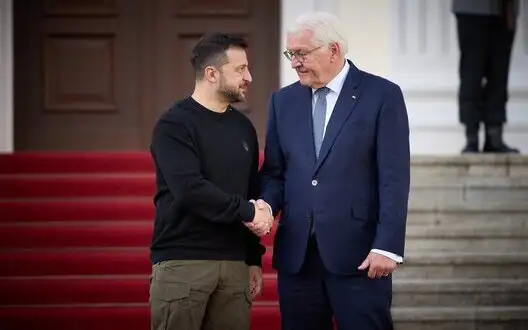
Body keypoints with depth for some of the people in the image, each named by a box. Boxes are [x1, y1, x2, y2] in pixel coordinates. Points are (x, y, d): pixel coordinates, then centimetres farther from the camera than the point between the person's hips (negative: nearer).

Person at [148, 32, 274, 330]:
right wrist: (246, 212, -13)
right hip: (182, 262, -5)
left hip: (234, 262, 6)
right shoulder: (175, 125, -6)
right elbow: (189, 189, -19)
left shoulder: (243, 127, 13)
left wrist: (254, 259, 15)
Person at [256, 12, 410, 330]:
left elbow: (394, 178, -6)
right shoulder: (283, 100, 13)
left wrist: (387, 245, -13)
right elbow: (275, 172, 14)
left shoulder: (382, 95, -2)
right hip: (296, 253, 5)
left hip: (358, 252, -4)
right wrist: (265, 205, -8)